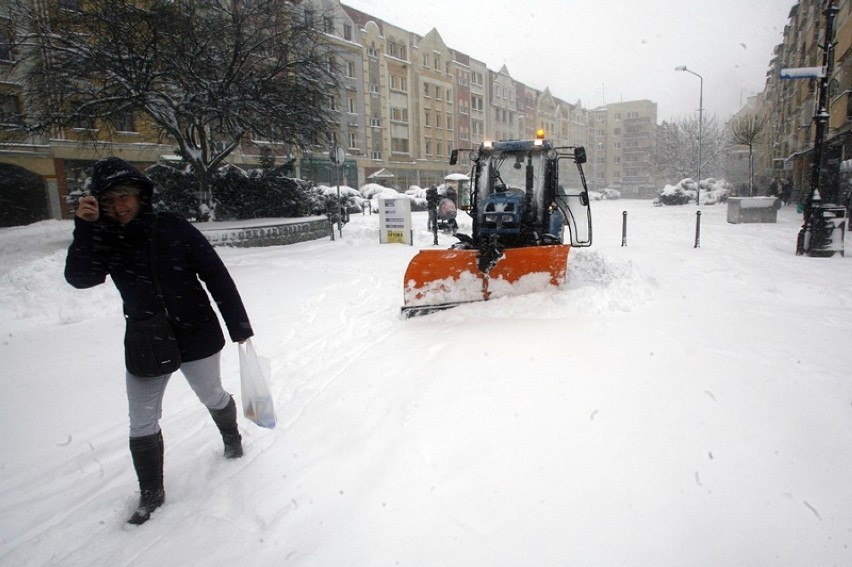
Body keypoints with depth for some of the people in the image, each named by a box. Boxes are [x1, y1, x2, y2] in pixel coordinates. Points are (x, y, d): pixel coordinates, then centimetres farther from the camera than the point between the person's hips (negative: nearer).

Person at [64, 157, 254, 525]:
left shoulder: (173, 229, -13)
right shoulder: (104, 240, -2)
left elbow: (217, 276, -12)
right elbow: (80, 277, -17)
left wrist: (239, 325, -11)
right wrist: (85, 228, -27)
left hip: (196, 336, -3)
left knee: (213, 397, 18)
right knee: (142, 425, 8)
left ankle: (232, 437, 50)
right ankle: (151, 494, 29)